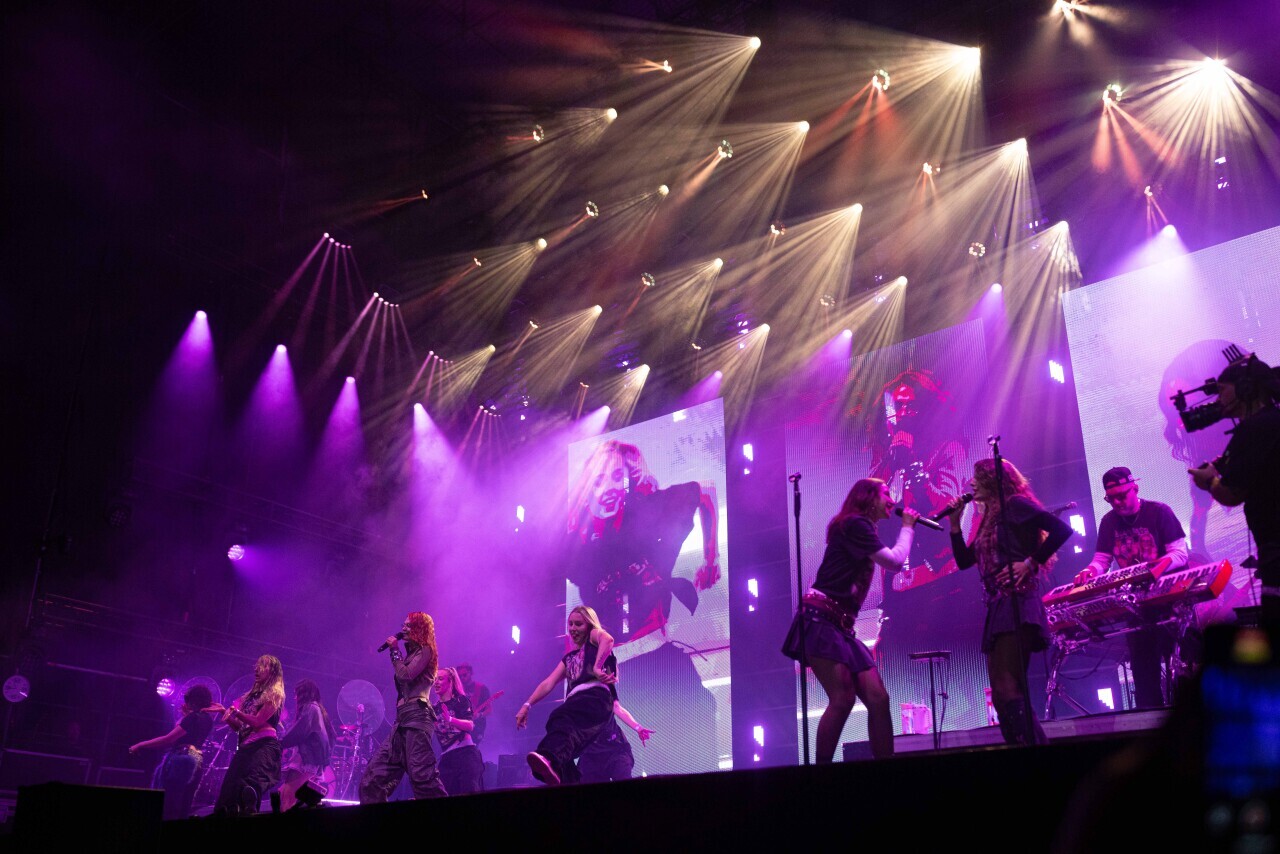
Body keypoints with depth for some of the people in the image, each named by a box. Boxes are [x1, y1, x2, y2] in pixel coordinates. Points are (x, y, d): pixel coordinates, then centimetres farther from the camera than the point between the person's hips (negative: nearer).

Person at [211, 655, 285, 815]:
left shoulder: (274, 694, 2)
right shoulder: (252, 695, 25)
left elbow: (257, 722, -10)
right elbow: (238, 726, 21)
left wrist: (236, 711, -15)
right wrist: (224, 711, 10)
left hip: (263, 745, -8)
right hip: (245, 746, 8)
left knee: (249, 789, -31)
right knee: (229, 791, -1)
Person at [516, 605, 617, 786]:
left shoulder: (595, 635, 16)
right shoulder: (569, 657, 34)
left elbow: (608, 640, -11)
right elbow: (548, 683, 25)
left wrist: (597, 667, -23)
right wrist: (527, 705, 15)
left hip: (596, 697, -8)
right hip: (576, 705, 8)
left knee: (560, 720, -35)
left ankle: (549, 761, -64)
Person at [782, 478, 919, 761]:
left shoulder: (862, 530, 24)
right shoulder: (854, 523, -5)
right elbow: (895, 561, -8)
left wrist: (908, 528, 24)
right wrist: (907, 527, 8)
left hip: (842, 626, 9)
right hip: (820, 620, -9)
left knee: (878, 699, -3)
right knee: (843, 698, -19)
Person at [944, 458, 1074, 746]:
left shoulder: (1015, 504, -3)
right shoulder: (988, 520, 22)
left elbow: (1061, 529, -14)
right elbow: (964, 561, 24)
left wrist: (1030, 562, -16)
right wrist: (954, 523, 17)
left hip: (1018, 603, -9)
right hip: (997, 607, 9)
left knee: (1008, 691, -18)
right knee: (1002, 697, 4)